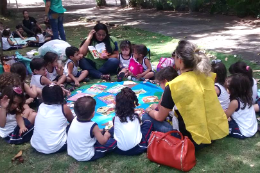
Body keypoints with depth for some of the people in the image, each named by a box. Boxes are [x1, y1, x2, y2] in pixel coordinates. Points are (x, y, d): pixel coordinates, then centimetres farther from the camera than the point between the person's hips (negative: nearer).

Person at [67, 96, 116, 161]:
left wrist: (97, 131, 12)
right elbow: (102, 141, -15)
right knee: (113, 142, -7)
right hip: (86, 157, -6)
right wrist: (106, 135, 5)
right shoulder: (93, 126, -25)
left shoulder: (75, 120, -8)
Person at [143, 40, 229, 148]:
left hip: (195, 139, -7)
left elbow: (160, 117, -7)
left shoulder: (174, 85, -20)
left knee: (146, 118, 4)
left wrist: (149, 110, 17)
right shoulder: (207, 76, -3)